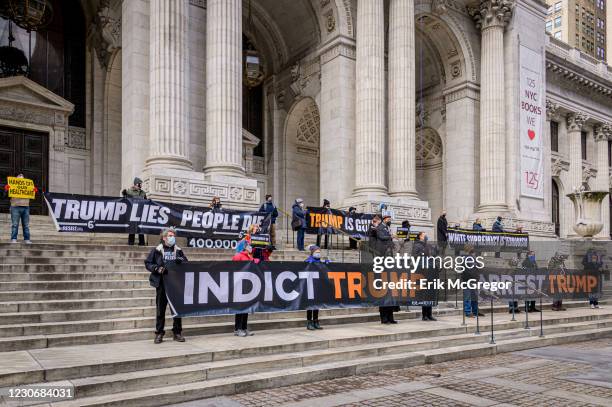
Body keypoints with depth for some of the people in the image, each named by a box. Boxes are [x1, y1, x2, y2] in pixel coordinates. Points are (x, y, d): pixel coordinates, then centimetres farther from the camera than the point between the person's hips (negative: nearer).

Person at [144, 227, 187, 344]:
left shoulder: (178, 250, 10)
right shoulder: (157, 250, 2)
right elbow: (148, 263, 2)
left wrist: (181, 262, -11)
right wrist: (158, 269, -14)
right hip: (162, 283, -2)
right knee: (160, 309, 4)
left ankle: (177, 332, 16)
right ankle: (159, 333, 13)